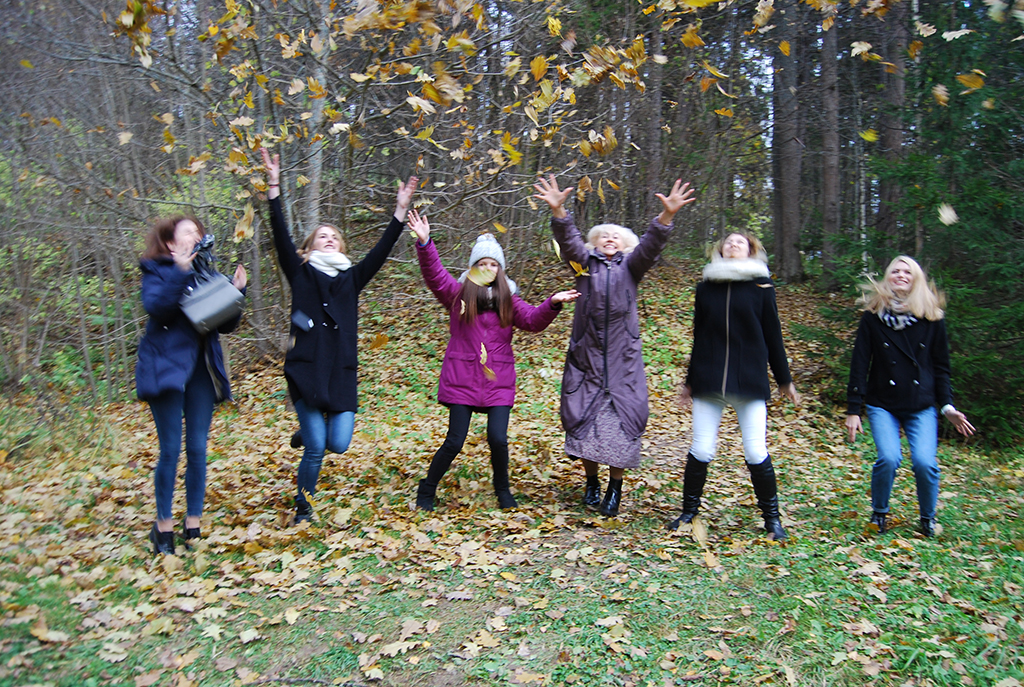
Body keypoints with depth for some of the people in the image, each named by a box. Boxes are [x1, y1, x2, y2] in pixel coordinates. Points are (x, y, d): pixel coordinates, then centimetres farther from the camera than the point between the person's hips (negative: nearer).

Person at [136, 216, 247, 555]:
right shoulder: (157, 271, 1)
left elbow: (226, 325, 9)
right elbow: (155, 306, -19)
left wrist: (236, 291, -5)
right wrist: (180, 271, -25)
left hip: (201, 370, 4)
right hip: (167, 367, -4)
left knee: (197, 449, 5)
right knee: (170, 450, -2)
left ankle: (193, 524, 15)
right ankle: (164, 525, 13)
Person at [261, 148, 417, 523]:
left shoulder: (352, 278, 15)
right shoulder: (301, 273, 9)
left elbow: (381, 249, 9)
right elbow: (281, 236, -2)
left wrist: (401, 210, 3)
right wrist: (274, 186, -10)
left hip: (342, 372, 3)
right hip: (306, 370, -3)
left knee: (339, 444, -4)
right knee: (315, 449, -6)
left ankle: (309, 432, 32)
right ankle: (303, 509, 19)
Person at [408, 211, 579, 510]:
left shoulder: (508, 299, 12)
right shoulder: (458, 293, 4)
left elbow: (533, 320, 3)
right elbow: (434, 274, -10)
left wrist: (552, 304, -16)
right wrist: (424, 243, -25)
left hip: (498, 380, 2)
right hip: (462, 378, -2)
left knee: (498, 439, -5)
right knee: (454, 441, -1)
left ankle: (502, 489, 23)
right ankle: (427, 490, 21)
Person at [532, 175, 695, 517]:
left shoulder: (630, 267, 8)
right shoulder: (585, 263, 8)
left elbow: (650, 246, -9)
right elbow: (568, 240, -10)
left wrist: (666, 216, -28)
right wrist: (558, 212, -29)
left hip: (622, 359, 0)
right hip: (586, 355, 0)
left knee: (621, 420, -1)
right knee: (584, 418, 4)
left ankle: (615, 488, 14)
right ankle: (591, 483, 23)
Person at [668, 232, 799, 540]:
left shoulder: (761, 286, 4)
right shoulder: (706, 286, 10)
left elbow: (772, 335, 8)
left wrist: (784, 379, 11)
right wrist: (690, 380, 19)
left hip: (750, 381, -1)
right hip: (708, 381, 2)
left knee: (756, 451, -2)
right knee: (701, 450, -1)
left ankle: (772, 517, 17)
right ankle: (689, 511, 18)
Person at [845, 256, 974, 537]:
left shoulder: (932, 319, 3)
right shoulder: (873, 318, -1)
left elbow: (940, 367, 9)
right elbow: (859, 366, -1)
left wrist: (947, 405, 0)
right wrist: (853, 410, -4)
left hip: (922, 407, 1)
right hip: (882, 405, -1)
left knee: (925, 462, -15)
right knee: (889, 458, -19)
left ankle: (927, 518, 14)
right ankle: (879, 513, 8)